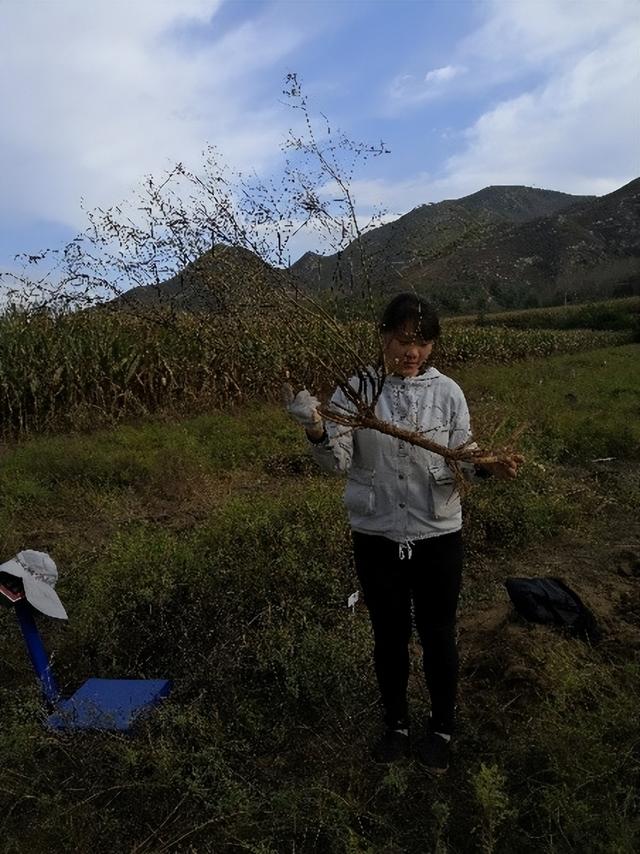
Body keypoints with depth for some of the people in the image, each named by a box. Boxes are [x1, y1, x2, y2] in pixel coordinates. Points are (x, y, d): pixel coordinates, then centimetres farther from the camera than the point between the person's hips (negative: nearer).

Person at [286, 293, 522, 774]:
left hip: (438, 537, 0)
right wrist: (317, 433, -30)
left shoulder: (447, 392, -6)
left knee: (438, 636, 15)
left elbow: (458, 463, -4)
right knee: (389, 636, 18)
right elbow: (338, 463, -11)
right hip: (376, 537, 1)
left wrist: (487, 466, -25)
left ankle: (442, 729, 42)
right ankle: (397, 724, 43)